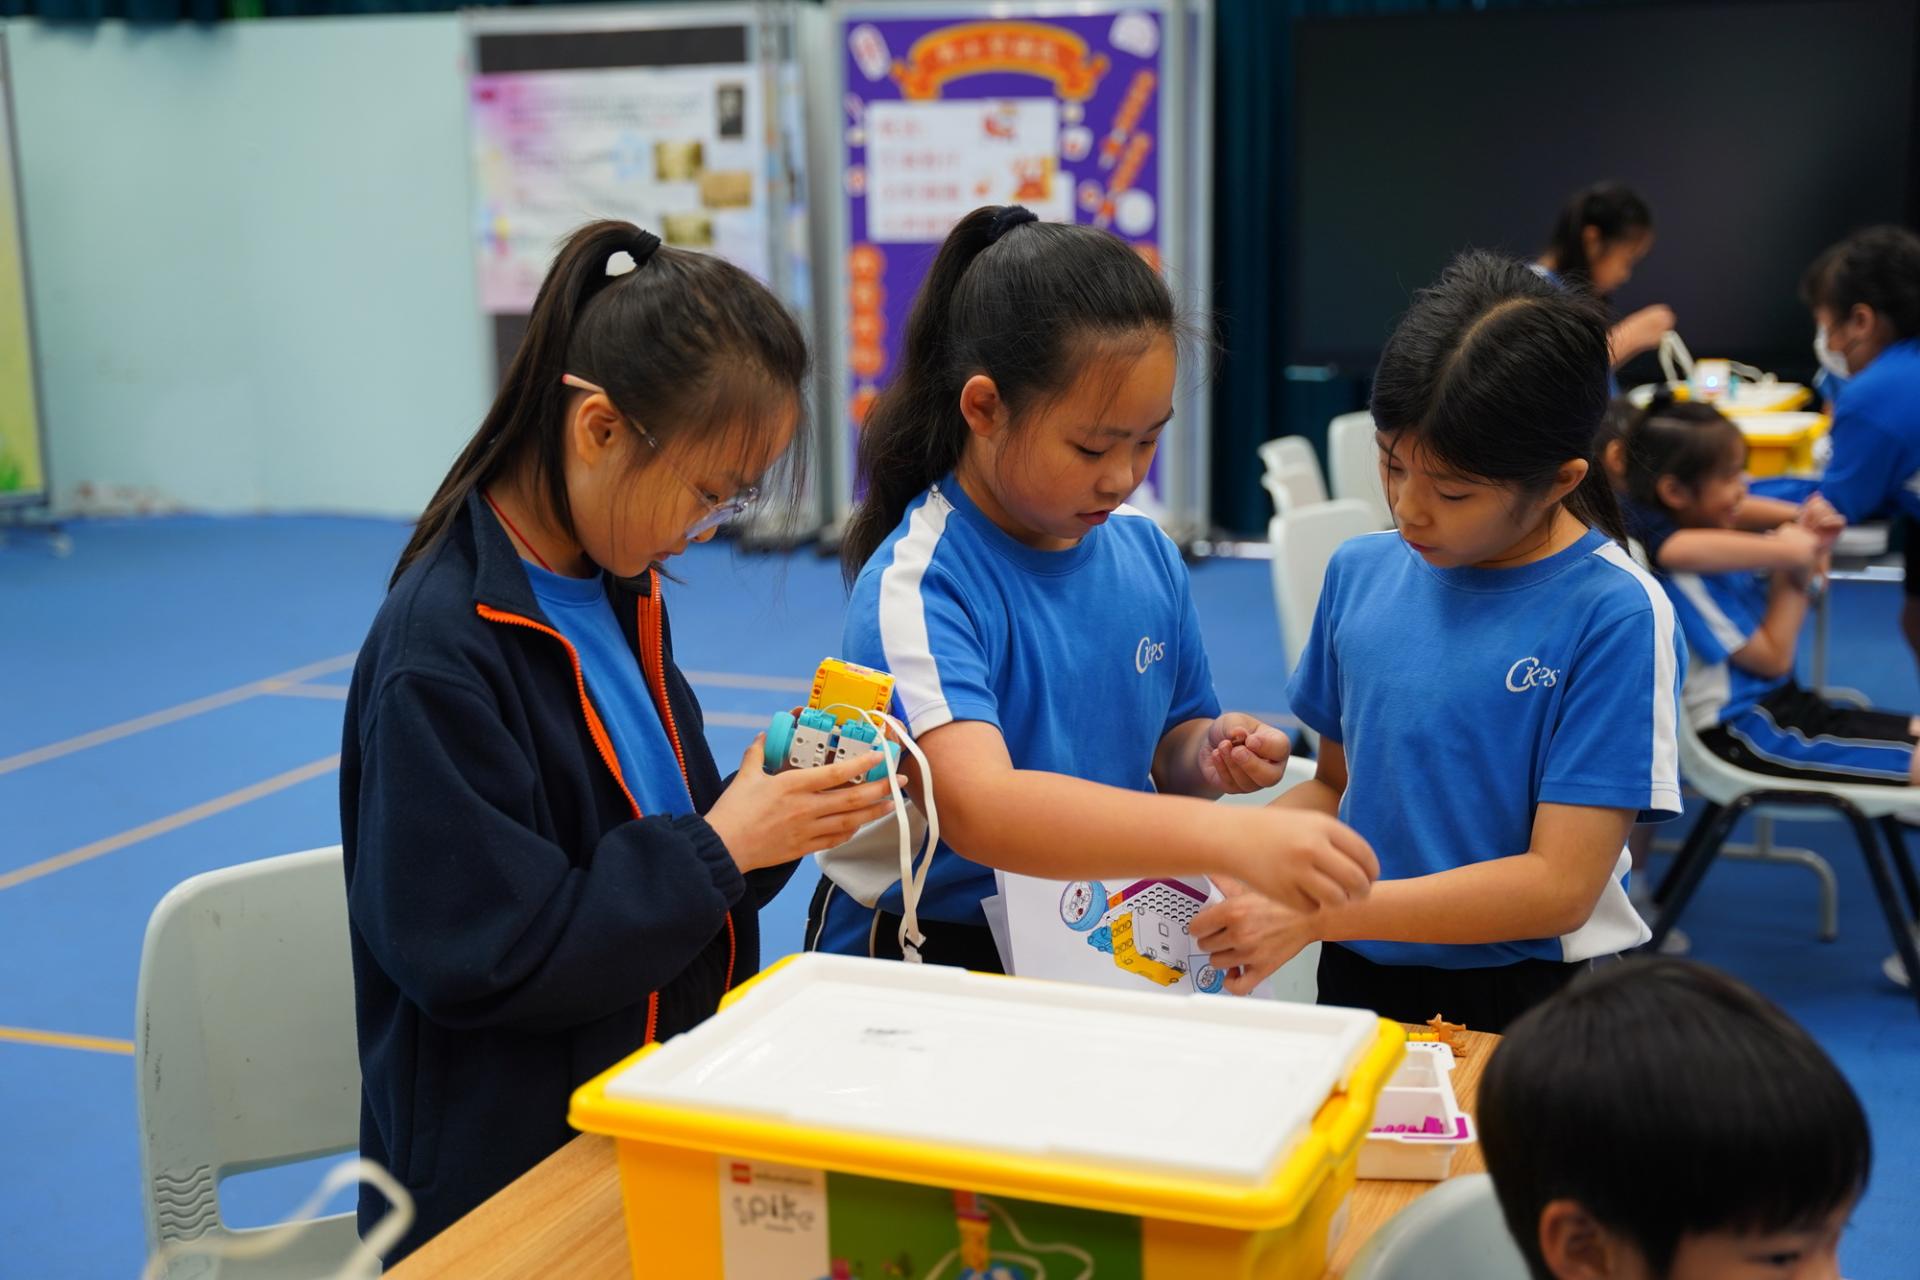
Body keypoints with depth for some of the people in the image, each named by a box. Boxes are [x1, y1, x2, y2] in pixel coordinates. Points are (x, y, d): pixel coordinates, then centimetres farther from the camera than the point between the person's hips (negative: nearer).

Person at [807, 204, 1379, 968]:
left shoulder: (1146, 552, 4)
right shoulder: (917, 585, -16)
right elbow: (979, 809, -31)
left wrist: (1204, 755, -5)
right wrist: (1232, 838, -40)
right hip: (923, 956, -5)